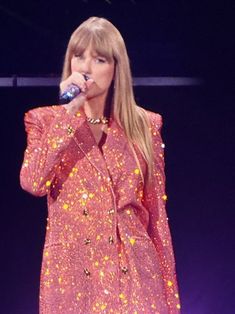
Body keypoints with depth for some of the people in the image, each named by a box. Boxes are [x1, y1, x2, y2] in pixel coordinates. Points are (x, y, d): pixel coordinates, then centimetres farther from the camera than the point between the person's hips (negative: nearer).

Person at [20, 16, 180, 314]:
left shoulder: (143, 124, 7)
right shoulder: (45, 120, 5)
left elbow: (157, 214, 7)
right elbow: (32, 184, -14)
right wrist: (68, 112, -13)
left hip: (132, 273, 1)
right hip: (72, 273, -1)